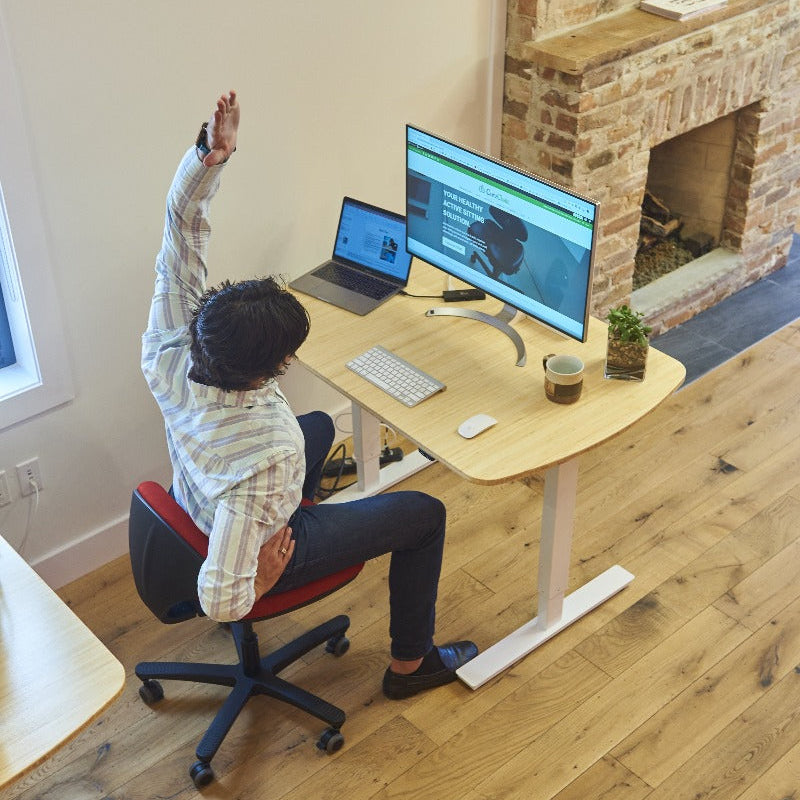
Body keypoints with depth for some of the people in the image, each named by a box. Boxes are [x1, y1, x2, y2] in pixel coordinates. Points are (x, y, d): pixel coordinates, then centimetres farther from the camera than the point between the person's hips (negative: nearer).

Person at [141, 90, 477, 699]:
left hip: (194, 513, 7)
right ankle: (410, 664, 27)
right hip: (257, 545, -6)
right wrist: (258, 584, -23)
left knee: (320, 426, 30)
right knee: (426, 513, 7)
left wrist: (210, 155, -40)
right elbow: (219, 599, -44)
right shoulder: (266, 453, -46)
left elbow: (181, 236, -26)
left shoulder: (168, 354, -30)